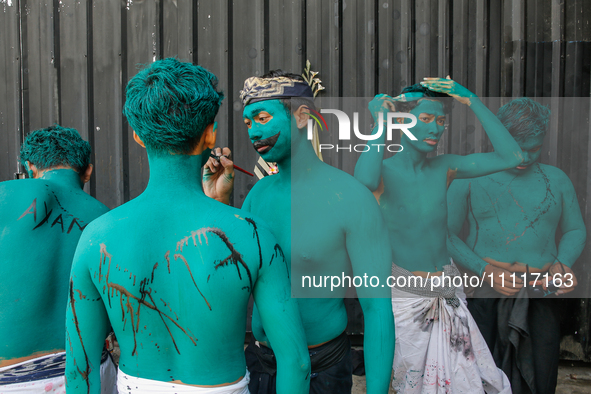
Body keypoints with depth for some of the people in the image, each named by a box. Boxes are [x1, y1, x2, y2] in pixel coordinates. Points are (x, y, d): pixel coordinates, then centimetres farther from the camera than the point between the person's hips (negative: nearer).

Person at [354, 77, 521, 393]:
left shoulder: (444, 167, 2)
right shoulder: (383, 170, -12)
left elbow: (511, 157, -5)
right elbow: (365, 181, -38)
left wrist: (472, 101, -7)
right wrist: (380, 121, -25)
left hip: (448, 295, 4)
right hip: (402, 296, -4)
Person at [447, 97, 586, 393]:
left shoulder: (556, 179, 12)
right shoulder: (470, 178, 2)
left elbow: (575, 230, 19)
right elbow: (446, 234, -1)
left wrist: (564, 263, -2)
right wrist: (484, 270, -13)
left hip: (540, 296, 3)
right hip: (484, 292, -2)